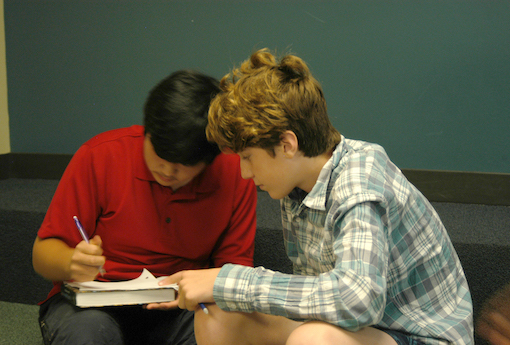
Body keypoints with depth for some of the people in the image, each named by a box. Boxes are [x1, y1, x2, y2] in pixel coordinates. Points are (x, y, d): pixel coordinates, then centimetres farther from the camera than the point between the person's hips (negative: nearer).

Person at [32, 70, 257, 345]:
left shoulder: (235, 174, -6)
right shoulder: (100, 155, -10)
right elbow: (43, 253, -5)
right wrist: (72, 264, -29)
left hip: (179, 311, 1)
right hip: (94, 304, 0)